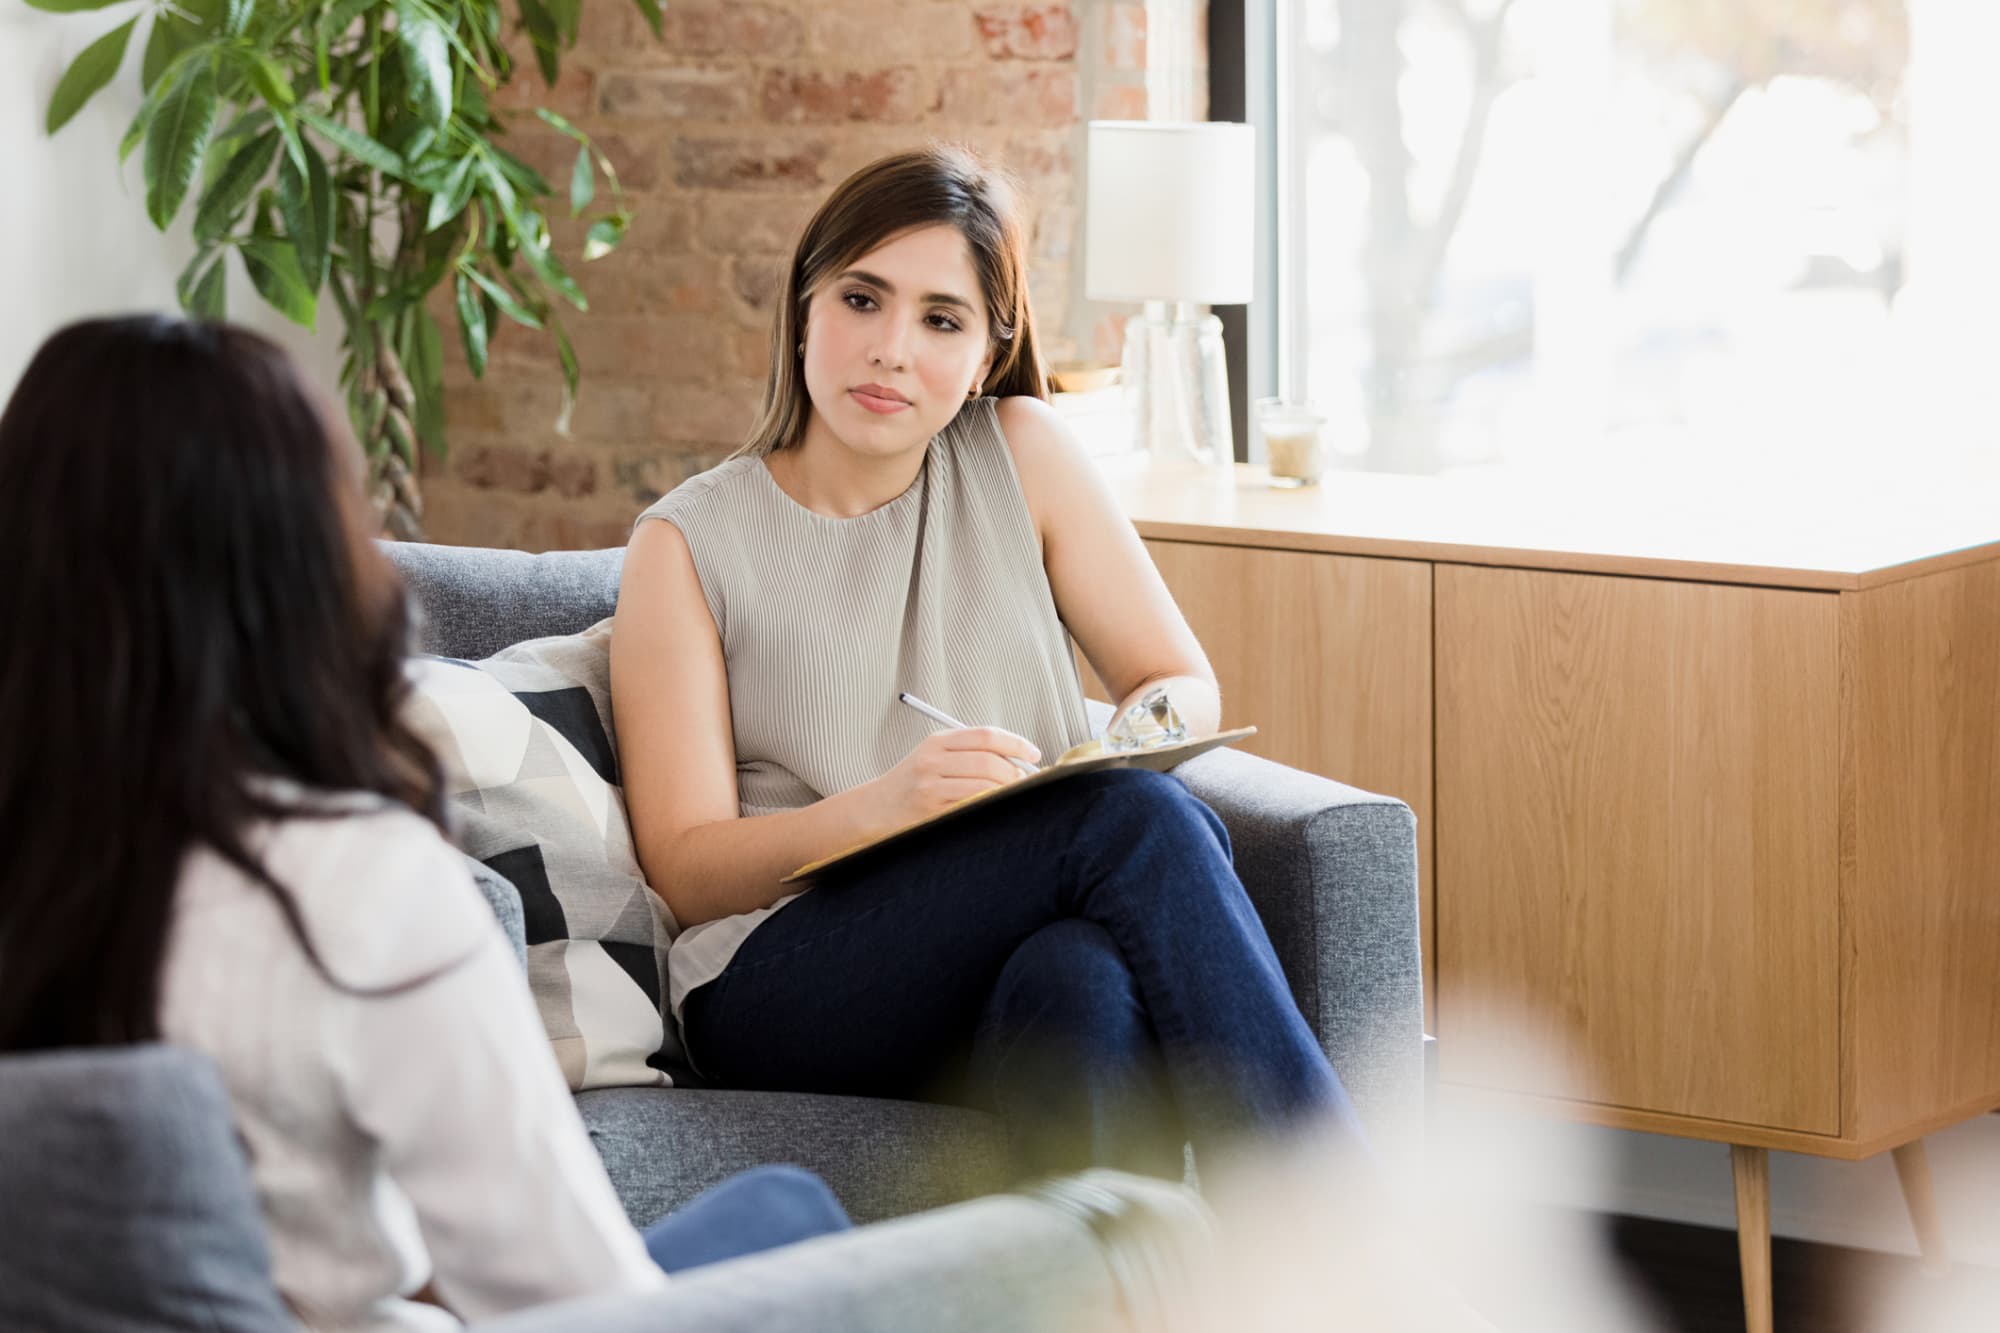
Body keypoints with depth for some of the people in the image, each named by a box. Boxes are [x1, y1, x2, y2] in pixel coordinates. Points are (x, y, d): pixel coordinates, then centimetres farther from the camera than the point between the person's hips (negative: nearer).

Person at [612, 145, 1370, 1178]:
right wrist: (885, 805, -22)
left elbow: (1187, 686, 15)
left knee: (1080, 977, -38)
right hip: (785, 989, -3)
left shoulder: (1022, 453, 13)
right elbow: (685, 872, -2)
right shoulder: (688, 544, 4)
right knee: (1142, 820, -31)